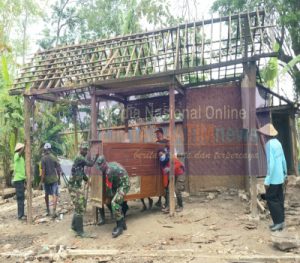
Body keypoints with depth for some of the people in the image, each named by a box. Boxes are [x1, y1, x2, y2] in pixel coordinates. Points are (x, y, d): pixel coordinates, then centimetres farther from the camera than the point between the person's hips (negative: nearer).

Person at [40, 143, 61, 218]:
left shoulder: (43, 159, -7)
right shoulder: (54, 157, -2)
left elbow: (43, 170, -12)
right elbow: (58, 169, 0)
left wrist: (42, 180, -7)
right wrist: (59, 177, 11)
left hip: (46, 179, 0)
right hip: (54, 179, 0)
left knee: (47, 194, 17)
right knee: (54, 195, -3)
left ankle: (48, 211, 28)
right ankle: (54, 211, -15)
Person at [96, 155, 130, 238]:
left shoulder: (109, 171, -22)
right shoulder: (111, 164, 6)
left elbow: (109, 186, -13)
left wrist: (109, 196, 3)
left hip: (124, 185, -10)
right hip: (120, 184, 10)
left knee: (115, 202, -19)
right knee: (119, 202, 15)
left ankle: (120, 227, -14)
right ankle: (122, 223, 26)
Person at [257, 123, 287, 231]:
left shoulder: (269, 144, -17)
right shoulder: (277, 143, 8)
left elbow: (271, 163, -22)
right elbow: (283, 160, 13)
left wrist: (267, 180, -19)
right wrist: (285, 174, 23)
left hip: (273, 178, -9)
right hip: (280, 177, 9)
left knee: (271, 199, 0)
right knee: (279, 199, 13)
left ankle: (279, 222, 4)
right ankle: (280, 221, 20)